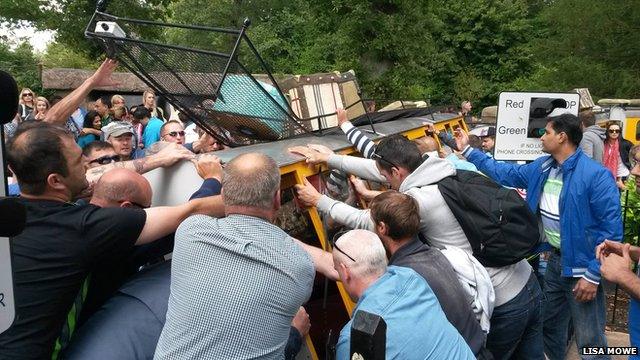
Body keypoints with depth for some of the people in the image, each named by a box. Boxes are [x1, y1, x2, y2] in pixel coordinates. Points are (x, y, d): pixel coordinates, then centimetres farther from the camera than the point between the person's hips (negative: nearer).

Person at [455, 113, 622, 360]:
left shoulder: (596, 176, -21)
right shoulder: (541, 168, 2)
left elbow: (611, 229, -20)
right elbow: (504, 173, 14)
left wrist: (593, 275, -20)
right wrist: (467, 150, 13)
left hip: (582, 266, -7)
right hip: (555, 260, 7)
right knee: (550, 326, 23)